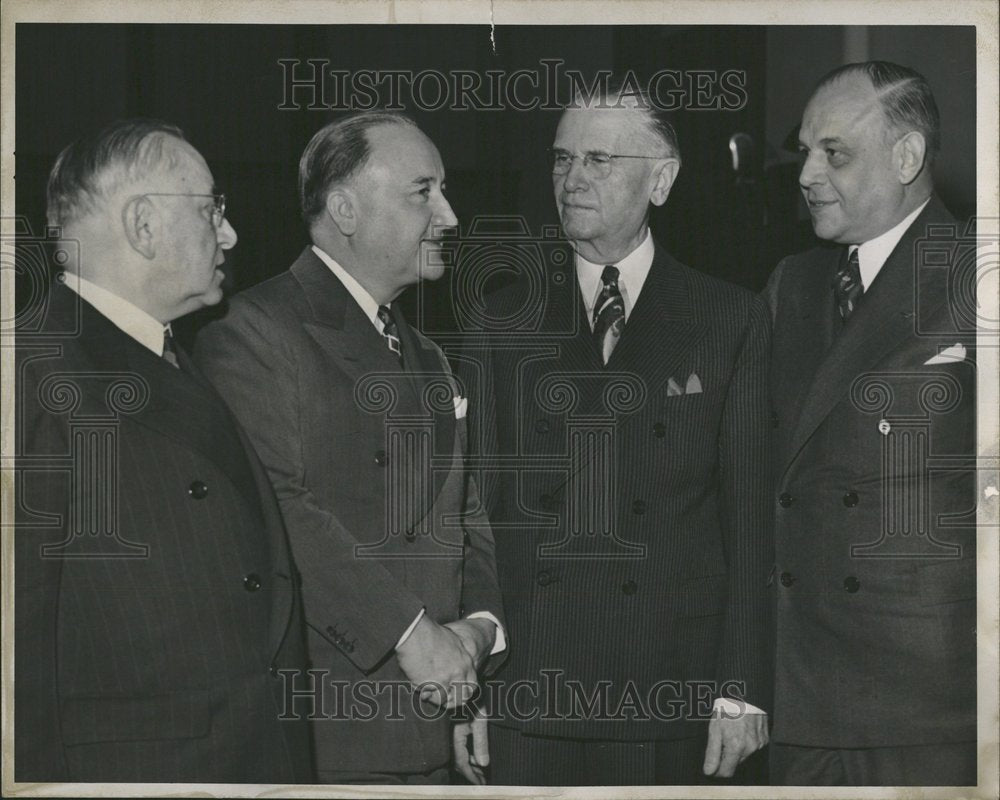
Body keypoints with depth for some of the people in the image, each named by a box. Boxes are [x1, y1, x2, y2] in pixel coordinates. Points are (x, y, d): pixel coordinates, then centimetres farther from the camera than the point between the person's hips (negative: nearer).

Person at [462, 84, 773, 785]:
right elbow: (476, 504, 6)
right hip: (525, 693, 1)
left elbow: (751, 516, 0)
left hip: (669, 701, -1)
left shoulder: (732, 320, 3)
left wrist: (743, 692, -5)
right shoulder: (502, 324, 8)